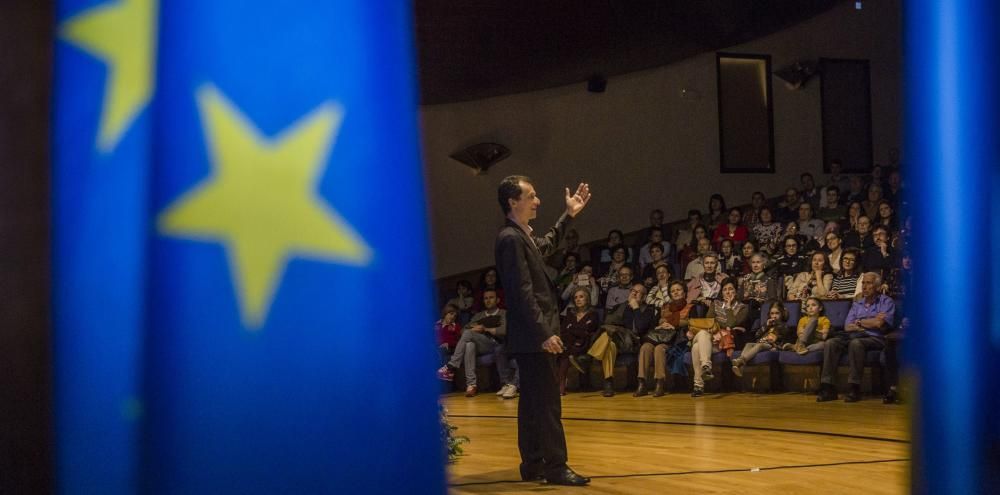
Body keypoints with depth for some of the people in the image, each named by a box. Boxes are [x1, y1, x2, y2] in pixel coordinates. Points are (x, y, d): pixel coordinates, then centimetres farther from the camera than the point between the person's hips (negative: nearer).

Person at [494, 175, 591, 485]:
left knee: (533, 402, 12)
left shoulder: (523, 236, 15)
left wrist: (569, 215, 37)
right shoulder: (511, 239, -17)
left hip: (533, 335, 10)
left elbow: (547, 245, 39)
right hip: (532, 336, -10)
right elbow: (523, 292, -23)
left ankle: (533, 465, 16)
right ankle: (555, 466, -6)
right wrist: (544, 333, -25)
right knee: (547, 402, -9)